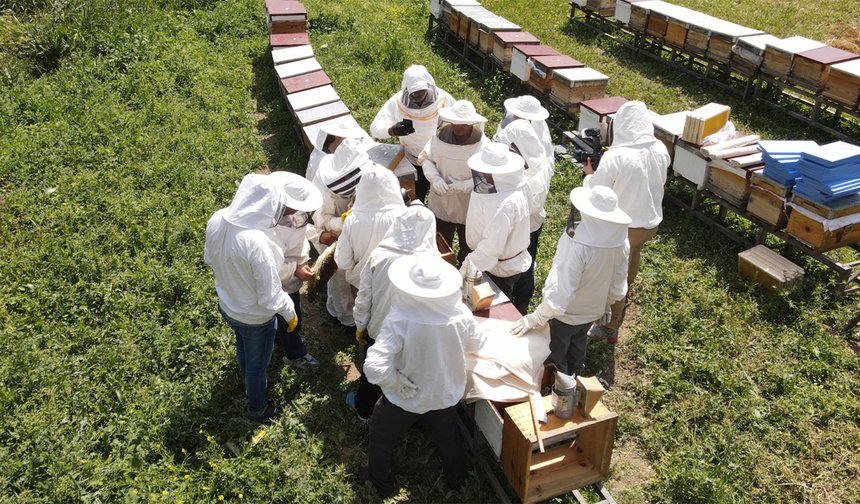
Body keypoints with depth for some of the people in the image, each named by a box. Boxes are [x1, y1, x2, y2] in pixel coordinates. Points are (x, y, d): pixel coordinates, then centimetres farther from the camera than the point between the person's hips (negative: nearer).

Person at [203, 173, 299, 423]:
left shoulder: (217, 220, -19)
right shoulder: (257, 242, -40)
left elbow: (210, 259, 2)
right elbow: (271, 295, -29)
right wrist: (290, 312, -11)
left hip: (227, 305, 7)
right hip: (255, 317, -7)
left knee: (243, 347, 34)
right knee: (257, 363, 21)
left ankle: (251, 384, 63)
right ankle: (258, 409, 48)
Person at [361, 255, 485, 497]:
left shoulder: (399, 322, -36)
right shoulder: (461, 315, -25)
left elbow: (375, 368, -41)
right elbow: (475, 343, -4)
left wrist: (396, 381, -22)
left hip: (404, 399, -3)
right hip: (445, 395, 3)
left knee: (381, 437, 28)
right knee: (448, 438, 33)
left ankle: (381, 483, 51)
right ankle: (456, 478, 58)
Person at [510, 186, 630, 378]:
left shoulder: (578, 244, -39)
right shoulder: (621, 243, -17)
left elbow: (561, 293, -38)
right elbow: (618, 289, -2)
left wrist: (535, 318, -30)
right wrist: (605, 305, 16)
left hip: (567, 314, -6)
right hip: (593, 312, 7)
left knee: (556, 356, 21)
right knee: (577, 350, 32)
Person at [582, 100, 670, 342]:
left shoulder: (614, 157, -28)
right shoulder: (660, 150, -9)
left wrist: (589, 174, 0)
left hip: (623, 227, -6)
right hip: (652, 221, 7)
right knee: (634, 252, 36)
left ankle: (610, 329, 24)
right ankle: (627, 285, 65)